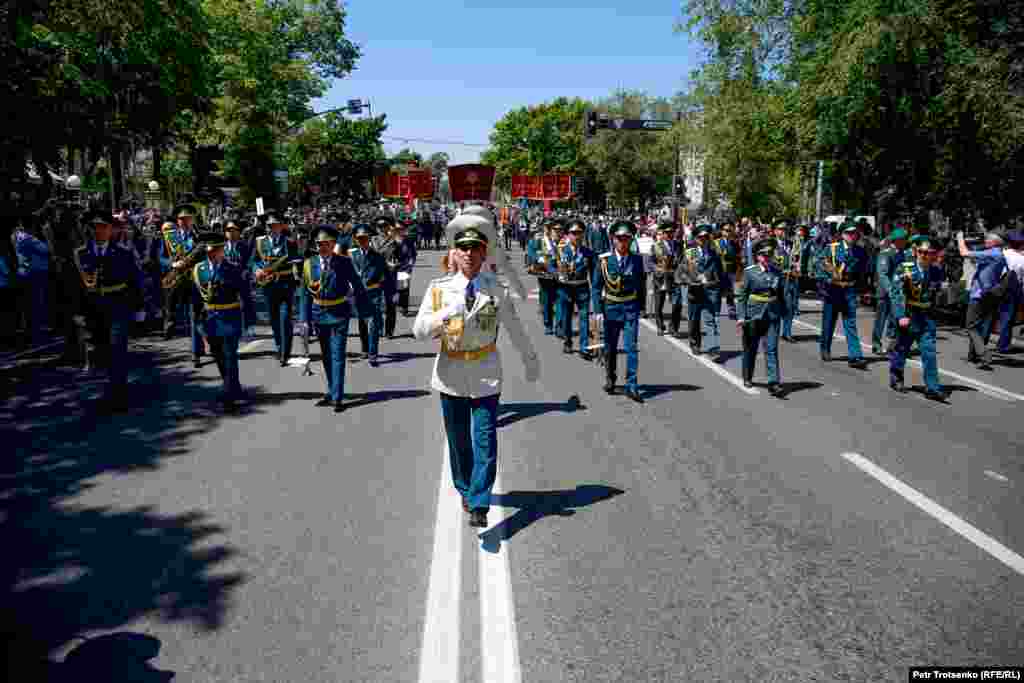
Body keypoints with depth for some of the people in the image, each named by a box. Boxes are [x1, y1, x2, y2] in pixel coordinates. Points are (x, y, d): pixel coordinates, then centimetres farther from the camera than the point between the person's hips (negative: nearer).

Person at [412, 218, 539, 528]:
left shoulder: (497, 291, -6)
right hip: (450, 376, 1)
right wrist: (445, 314, -32)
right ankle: (465, 491, 37)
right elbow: (419, 331, -14)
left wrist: (531, 361, 18)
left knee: (485, 442, -7)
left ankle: (479, 505, 0)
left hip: (486, 377, -1)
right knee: (458, 441, 15)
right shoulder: (439, 288, -6)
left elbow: (516, 331, 7)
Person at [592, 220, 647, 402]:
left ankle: (631, 386, -2)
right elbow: (596, 287, -3)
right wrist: (598, 310, -9)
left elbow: (642, 285, 10)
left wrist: (642, 307, 9)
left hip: (631, 309, 0)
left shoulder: (637, 260, 0)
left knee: (631, 347, -7)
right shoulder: (604, 260, -6)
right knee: (610, 348, 12)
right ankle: (610, 379, 32)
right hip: (611, 308, 0)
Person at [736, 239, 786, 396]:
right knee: (750, 348, 12)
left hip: (772, 315, 2)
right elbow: (741, 295, -4)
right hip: (753, 314, -1)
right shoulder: (749, 272, -3)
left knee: (772, 349, -6)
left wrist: (784, 314, 14)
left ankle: (773, 383, -8)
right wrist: (740, 316, -11)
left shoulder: (778, 272, 6)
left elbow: (782, 295, 14)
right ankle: (747, 378, 31)